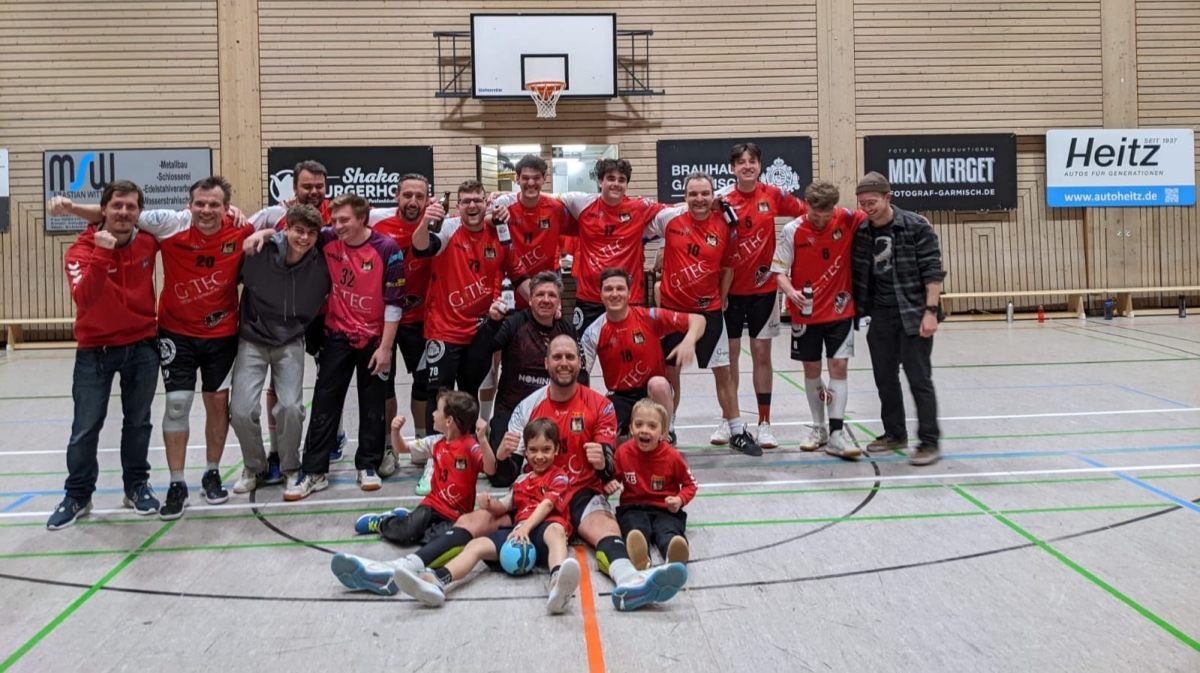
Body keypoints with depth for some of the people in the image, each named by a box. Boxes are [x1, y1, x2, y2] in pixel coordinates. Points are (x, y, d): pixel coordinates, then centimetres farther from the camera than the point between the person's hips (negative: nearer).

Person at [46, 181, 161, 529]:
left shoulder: (148, 242, -5)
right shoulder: (81, 250, -14)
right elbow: (84, 298, -30)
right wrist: (101, 255, -40)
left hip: (142, 348, 3)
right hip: (95, 351, -2)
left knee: (138, 422, 13)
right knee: (85, 427, 2)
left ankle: (137, 486, 28)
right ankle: (77, 496, 17)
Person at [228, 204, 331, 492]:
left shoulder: (320, 266, -11)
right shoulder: (259, 254, -16)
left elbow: (325, 303, 5)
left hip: (290, 344, 0)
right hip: (252, 341, 0)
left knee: (291, 408, -13)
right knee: (241, 410, -8)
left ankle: (290, 468, 13)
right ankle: (255, 467, 19)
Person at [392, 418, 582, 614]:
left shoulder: (558, 477, 8)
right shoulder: (522, 480, 28)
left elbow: (547, 504, -8)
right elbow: (504, 506, 26)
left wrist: (526, 527, -24)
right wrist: (490, 504, 0)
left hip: (544, 529, -6)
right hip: (519, 531, 6)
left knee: (555, 529, -42)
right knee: (477, 544, -15)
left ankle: (557, 585, -76)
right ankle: (435, 581, -43)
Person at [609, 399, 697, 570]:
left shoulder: (672, 456, -4)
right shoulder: (623, 452, -1)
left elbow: (690, 484, 9)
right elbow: (612, 477, 14)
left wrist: (680, 500, -11)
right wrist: (608, 484, -10)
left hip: (666, 510, 0)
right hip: (633, 508, 0)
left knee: (669, 533, -36)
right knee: (636, 531, -37)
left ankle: (674, 558, -71)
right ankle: (641, 559, -71)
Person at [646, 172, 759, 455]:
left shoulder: (725, 228, -5)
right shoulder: (669, 218, -7)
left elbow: (728, 269, 5)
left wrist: (720, 300, 3)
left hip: (709, 310, 0)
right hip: (672, 307, 0)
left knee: (723, 371, 5)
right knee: (670, 370, 9)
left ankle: (738, 431, 17)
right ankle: (668, 428, 24)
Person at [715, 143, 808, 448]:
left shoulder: (773, 195, -2)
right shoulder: (722, 199, -7)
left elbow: (806, 213, 8)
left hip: (763, 286, 1)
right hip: (731, 287, 0)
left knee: (761, 352, 5)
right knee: (729, 352, 6)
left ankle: (764, 423, 13)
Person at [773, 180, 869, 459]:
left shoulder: (847, 220, -9)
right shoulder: (792, 231, -12)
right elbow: (780, 271, -10)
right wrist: (790, 291, -28)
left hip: (840, 310, 0)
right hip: (806, 312, 0)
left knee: (839, 365, -5)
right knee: (811, 369, 10)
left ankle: (836, 434, -1)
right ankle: (818, 428, 25)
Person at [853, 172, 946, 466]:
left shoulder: (917, 227, -9)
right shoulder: (860, 231, 4)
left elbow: (933, 272, -11)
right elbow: (857, 273, 10)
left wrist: (931, 311, -16)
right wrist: (857, 309, 4)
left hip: (914, 313, -5)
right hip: (880, 315, 5)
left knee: (918, 378, -4)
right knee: (884, 377, 11)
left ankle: (929, 442, 4)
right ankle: (895, 433, 26)